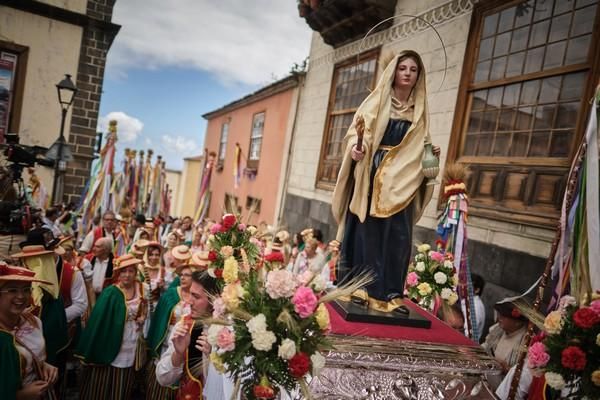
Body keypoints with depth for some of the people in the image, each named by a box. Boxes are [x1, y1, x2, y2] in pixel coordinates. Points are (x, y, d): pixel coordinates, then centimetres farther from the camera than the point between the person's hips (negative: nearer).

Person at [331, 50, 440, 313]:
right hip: (371, 174, -3)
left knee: (398, 236, -2)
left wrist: (431, 153, -2)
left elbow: (419, 146, 19)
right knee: (365, 231, -2)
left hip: (401, 179, 3)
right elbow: (355, 130, -1)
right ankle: (358, 287, 7)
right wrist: (355, 147, -20)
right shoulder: (377, 100, 6)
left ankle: (389, 293, 6)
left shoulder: (419, 109, 16)